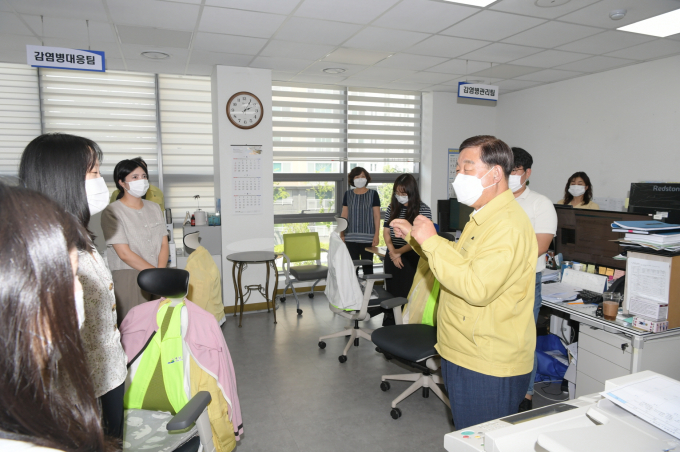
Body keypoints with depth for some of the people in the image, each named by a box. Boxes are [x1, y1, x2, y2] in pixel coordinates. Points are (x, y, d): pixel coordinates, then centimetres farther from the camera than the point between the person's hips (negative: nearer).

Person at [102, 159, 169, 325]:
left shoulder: (154, 208, 13)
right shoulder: (112, 211, -4)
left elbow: (164, 245, 8)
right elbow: (124, 253, -10)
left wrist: (160, 273, -8)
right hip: (128, 279, -4)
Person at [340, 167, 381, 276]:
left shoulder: (373, 194, 1)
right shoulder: (348, 194, 8)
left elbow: (377, 216, 0)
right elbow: (344, 215, 10)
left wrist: (376, 234, -7)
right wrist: (341, 234, 6)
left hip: (368, 237, -2)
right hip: (351, 237, 2)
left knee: (367, 265, 3)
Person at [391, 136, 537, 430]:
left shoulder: (509, 226, -24)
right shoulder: (483, 218, 12)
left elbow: (477, 288, -32)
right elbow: (458, 256, 25)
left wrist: (431, 241, -28)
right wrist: (414, 236, 17)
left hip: (488, 368, -10)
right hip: (464, 355, 10)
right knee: (466, 438, 25)